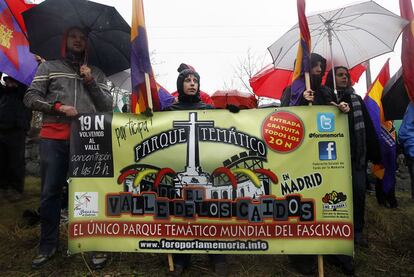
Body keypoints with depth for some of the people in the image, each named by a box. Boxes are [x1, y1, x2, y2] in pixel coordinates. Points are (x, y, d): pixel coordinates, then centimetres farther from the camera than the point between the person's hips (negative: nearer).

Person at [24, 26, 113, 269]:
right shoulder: (49, 67, 16)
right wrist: (58, 107, -8)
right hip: (54, 138, 0)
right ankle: (48, 246, 18)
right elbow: (31, 97, 8)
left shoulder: (97, 73, 17)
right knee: (50, 192, 3)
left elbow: (108, 106, 8)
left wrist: (91, 82, -3)